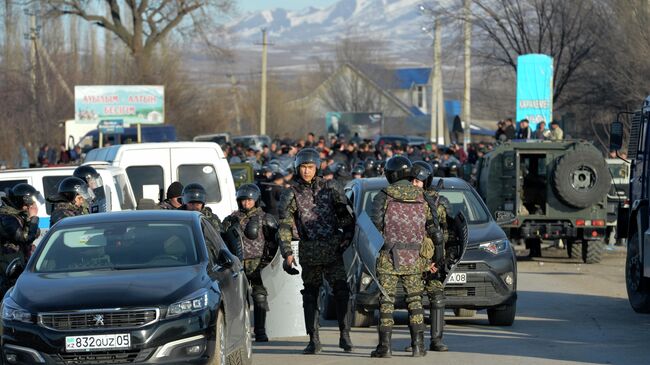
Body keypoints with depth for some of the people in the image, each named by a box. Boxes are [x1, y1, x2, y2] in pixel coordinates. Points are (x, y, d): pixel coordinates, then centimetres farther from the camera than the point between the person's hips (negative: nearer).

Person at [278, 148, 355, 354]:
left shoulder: (328, 187, 6)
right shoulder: (291, 194, 3)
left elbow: (344, 212, 11)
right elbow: (284, 226, 2)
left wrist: (348, 235, -1)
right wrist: (287, 253, -5)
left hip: (333, 248, 0)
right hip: (309, 251, 0)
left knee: (341, 291, -10)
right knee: (310, 295, 5)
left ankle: (344, 335, -4)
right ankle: (313, 340, 11)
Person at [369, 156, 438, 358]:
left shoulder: (383, 197, -5)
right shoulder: (422, 198, 4)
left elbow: (375, 222, -14)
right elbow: (433, 227, 4)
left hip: (388, 258, -2)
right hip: (414, 260, 2)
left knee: (386, 302, 3)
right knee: (415, 302, 11)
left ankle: (385, 346, -1)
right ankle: (418, 345, 5)